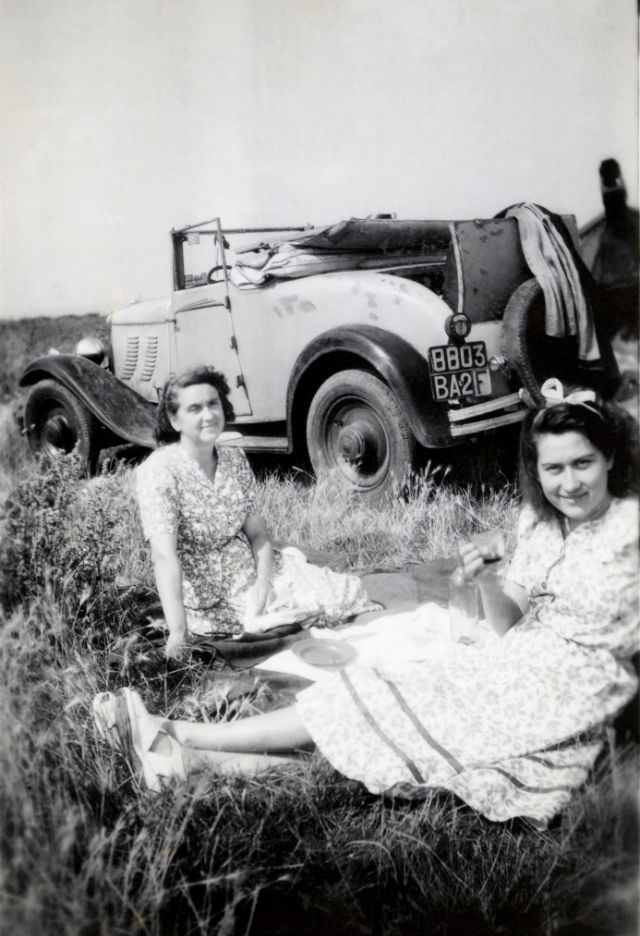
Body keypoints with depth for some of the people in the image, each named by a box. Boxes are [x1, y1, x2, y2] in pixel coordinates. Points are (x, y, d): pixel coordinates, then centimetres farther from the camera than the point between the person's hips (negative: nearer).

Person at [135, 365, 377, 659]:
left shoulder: (235, 459, 2)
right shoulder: (158, 472, -19)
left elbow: (257, 532, 3)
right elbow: (164, 556, -28)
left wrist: (263, 582, -17)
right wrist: (178, 632, -37)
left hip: (251, 571, 6)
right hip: (206, 600, -6)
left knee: (350, 589, -7)